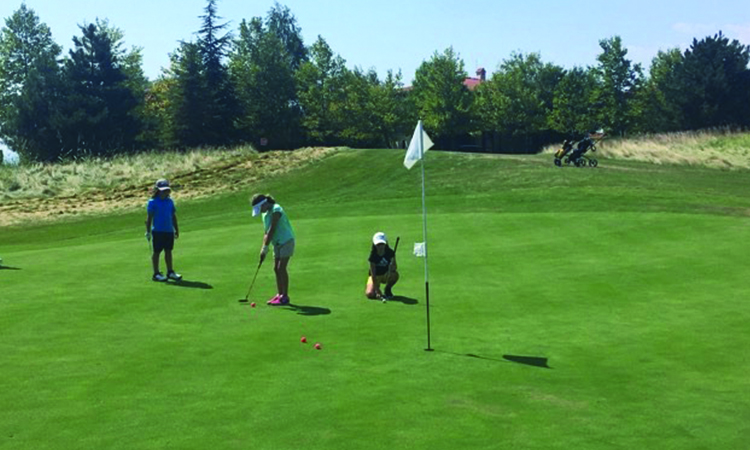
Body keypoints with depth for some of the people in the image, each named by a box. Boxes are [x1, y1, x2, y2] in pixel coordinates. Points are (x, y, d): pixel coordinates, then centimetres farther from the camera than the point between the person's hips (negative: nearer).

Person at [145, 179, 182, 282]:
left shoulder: (170, 202, 9)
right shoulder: (153, 202, -6)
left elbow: (173, 216, 16)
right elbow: (149, 217, -6)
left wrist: (176, 230, 17)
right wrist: (148, 231, -8)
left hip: (169, 231, 5)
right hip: (158, 231, -5)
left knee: (168, 251, 11)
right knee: (156, 251, 3)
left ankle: (170, 272, 19)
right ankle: (156, 274, 10)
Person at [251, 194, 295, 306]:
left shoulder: (276, 210, -18)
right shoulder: (264, 213, 9)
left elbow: (272, 230, -21)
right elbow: (266, 232, 12)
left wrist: (265, 247, -20)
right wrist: (263, 248, 3)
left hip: (286, 241, -9)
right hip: (277, 243, 9)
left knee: (281, 268, -11)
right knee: (276, 269, 6)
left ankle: (285, 296, -7)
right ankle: (279, 294, 12)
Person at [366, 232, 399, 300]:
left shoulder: (390, 253, -15)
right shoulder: (373, 255, -21)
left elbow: (395, 266, -11)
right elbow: (373, 274, -23)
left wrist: (392, 267, -38)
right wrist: (377, 290, -29)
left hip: (386, 275, 2)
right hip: (376, 276, -2)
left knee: (395, 274, -33)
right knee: (370, 294, -26)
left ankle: (388, 290, -2)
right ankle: (378, 292, 14)